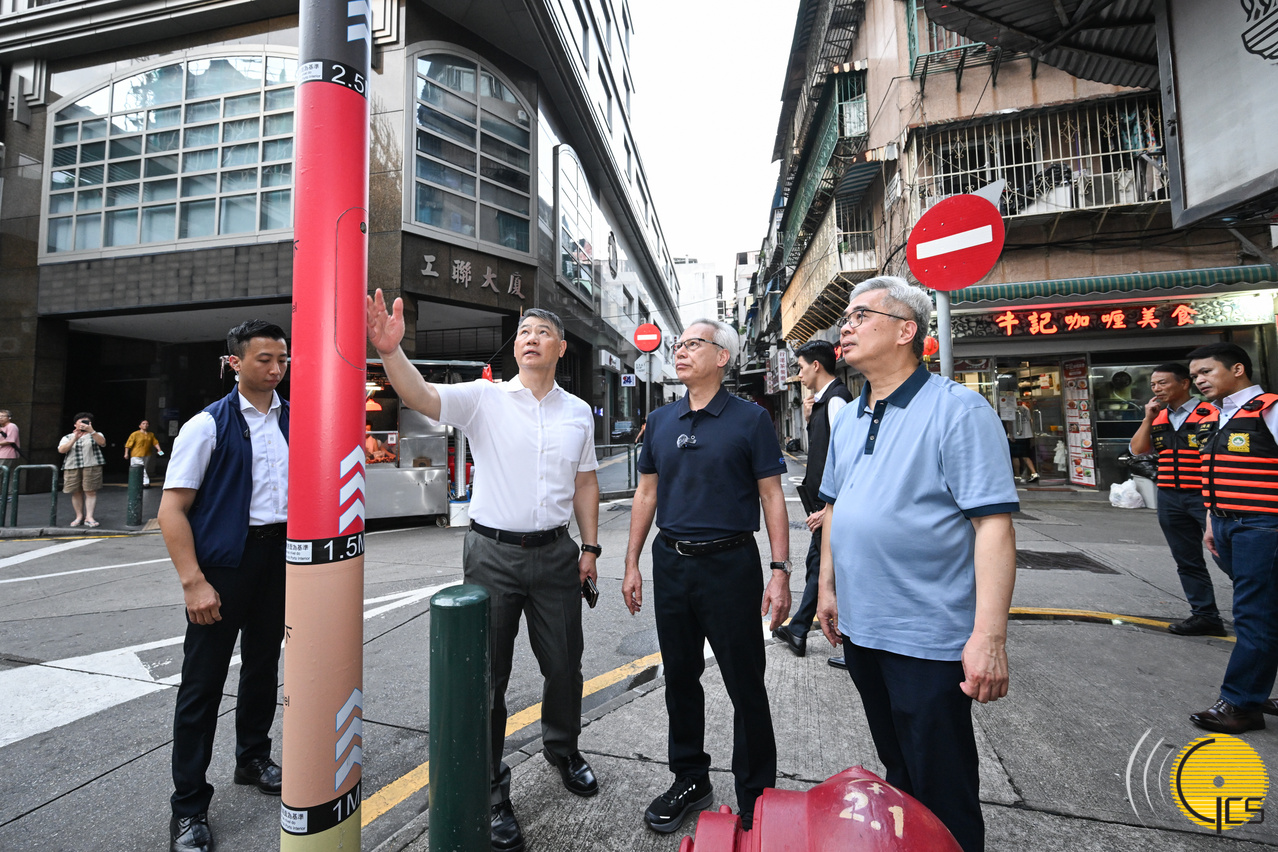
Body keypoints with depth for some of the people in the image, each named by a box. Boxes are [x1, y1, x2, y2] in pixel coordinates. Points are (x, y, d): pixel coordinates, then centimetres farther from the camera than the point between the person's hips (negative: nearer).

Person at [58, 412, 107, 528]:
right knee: (76, 493, 3)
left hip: (91, 467, -2)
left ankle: (89, 517, -9)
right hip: (72, 468, 2)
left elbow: (102, 442, -9)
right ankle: (79, 516, 11)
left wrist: (91, 431, -18)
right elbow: (61, 450, -1)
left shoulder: (95, 435, 13)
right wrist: (74, 439, -11)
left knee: (90, 492, -7)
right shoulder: (68, 437, 16)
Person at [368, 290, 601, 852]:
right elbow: (420, 396, -20)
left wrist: (590, 545, 7)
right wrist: (391, 351, -38)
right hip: (492, 553, -3)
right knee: (487, 673, 9)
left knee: (564, 663, 17)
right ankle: (490, 788, 31)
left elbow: (585, 482, 10)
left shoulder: (578, 412, 6)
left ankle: (563, 751, 46)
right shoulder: (484, 399, -5)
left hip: (554, 553, 3)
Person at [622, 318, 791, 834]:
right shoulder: (660, 421, 8)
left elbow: (772, 497, -5)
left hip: (730, 564, -4)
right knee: (680, 677, 17)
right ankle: (690, 780, 37)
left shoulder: (750, 419, -4)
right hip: (671, 563, 5)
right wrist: (631, 565, 8)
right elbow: (646, 493, 10)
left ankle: (756, 799, 27)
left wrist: (780, 572, -12)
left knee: (745, 685, 7)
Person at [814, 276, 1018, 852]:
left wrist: (989, 637, -23)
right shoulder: (848, 420, 8)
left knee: (942, 792, 10)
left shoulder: (958, 411, -14)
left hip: (928, 637, -7)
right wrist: (827, 587, 13)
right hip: (860, 629, 7)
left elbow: (993, 524, -19)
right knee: (897, 773, 25)